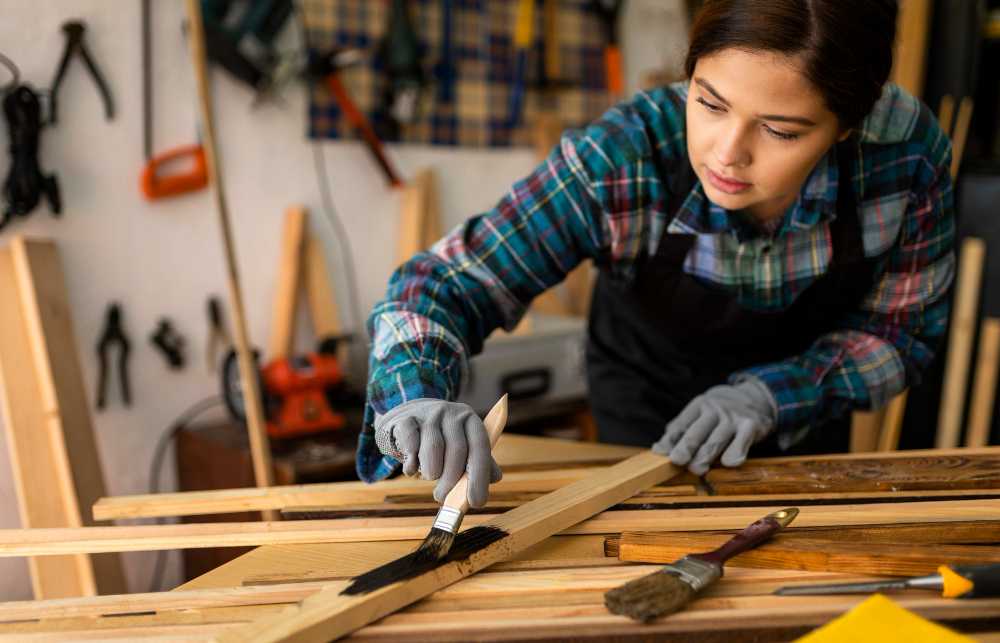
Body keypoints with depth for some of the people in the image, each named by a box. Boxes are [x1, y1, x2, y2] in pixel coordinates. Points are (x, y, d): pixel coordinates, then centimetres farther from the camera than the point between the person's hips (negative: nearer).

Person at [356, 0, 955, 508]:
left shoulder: (907, 148, -32)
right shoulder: (620, 160, -38)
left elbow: (900, 331, -17)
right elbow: (444, 283, -34)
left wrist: (771, 394, -32)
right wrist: (417, 399, -54)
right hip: (647, 406, -2)